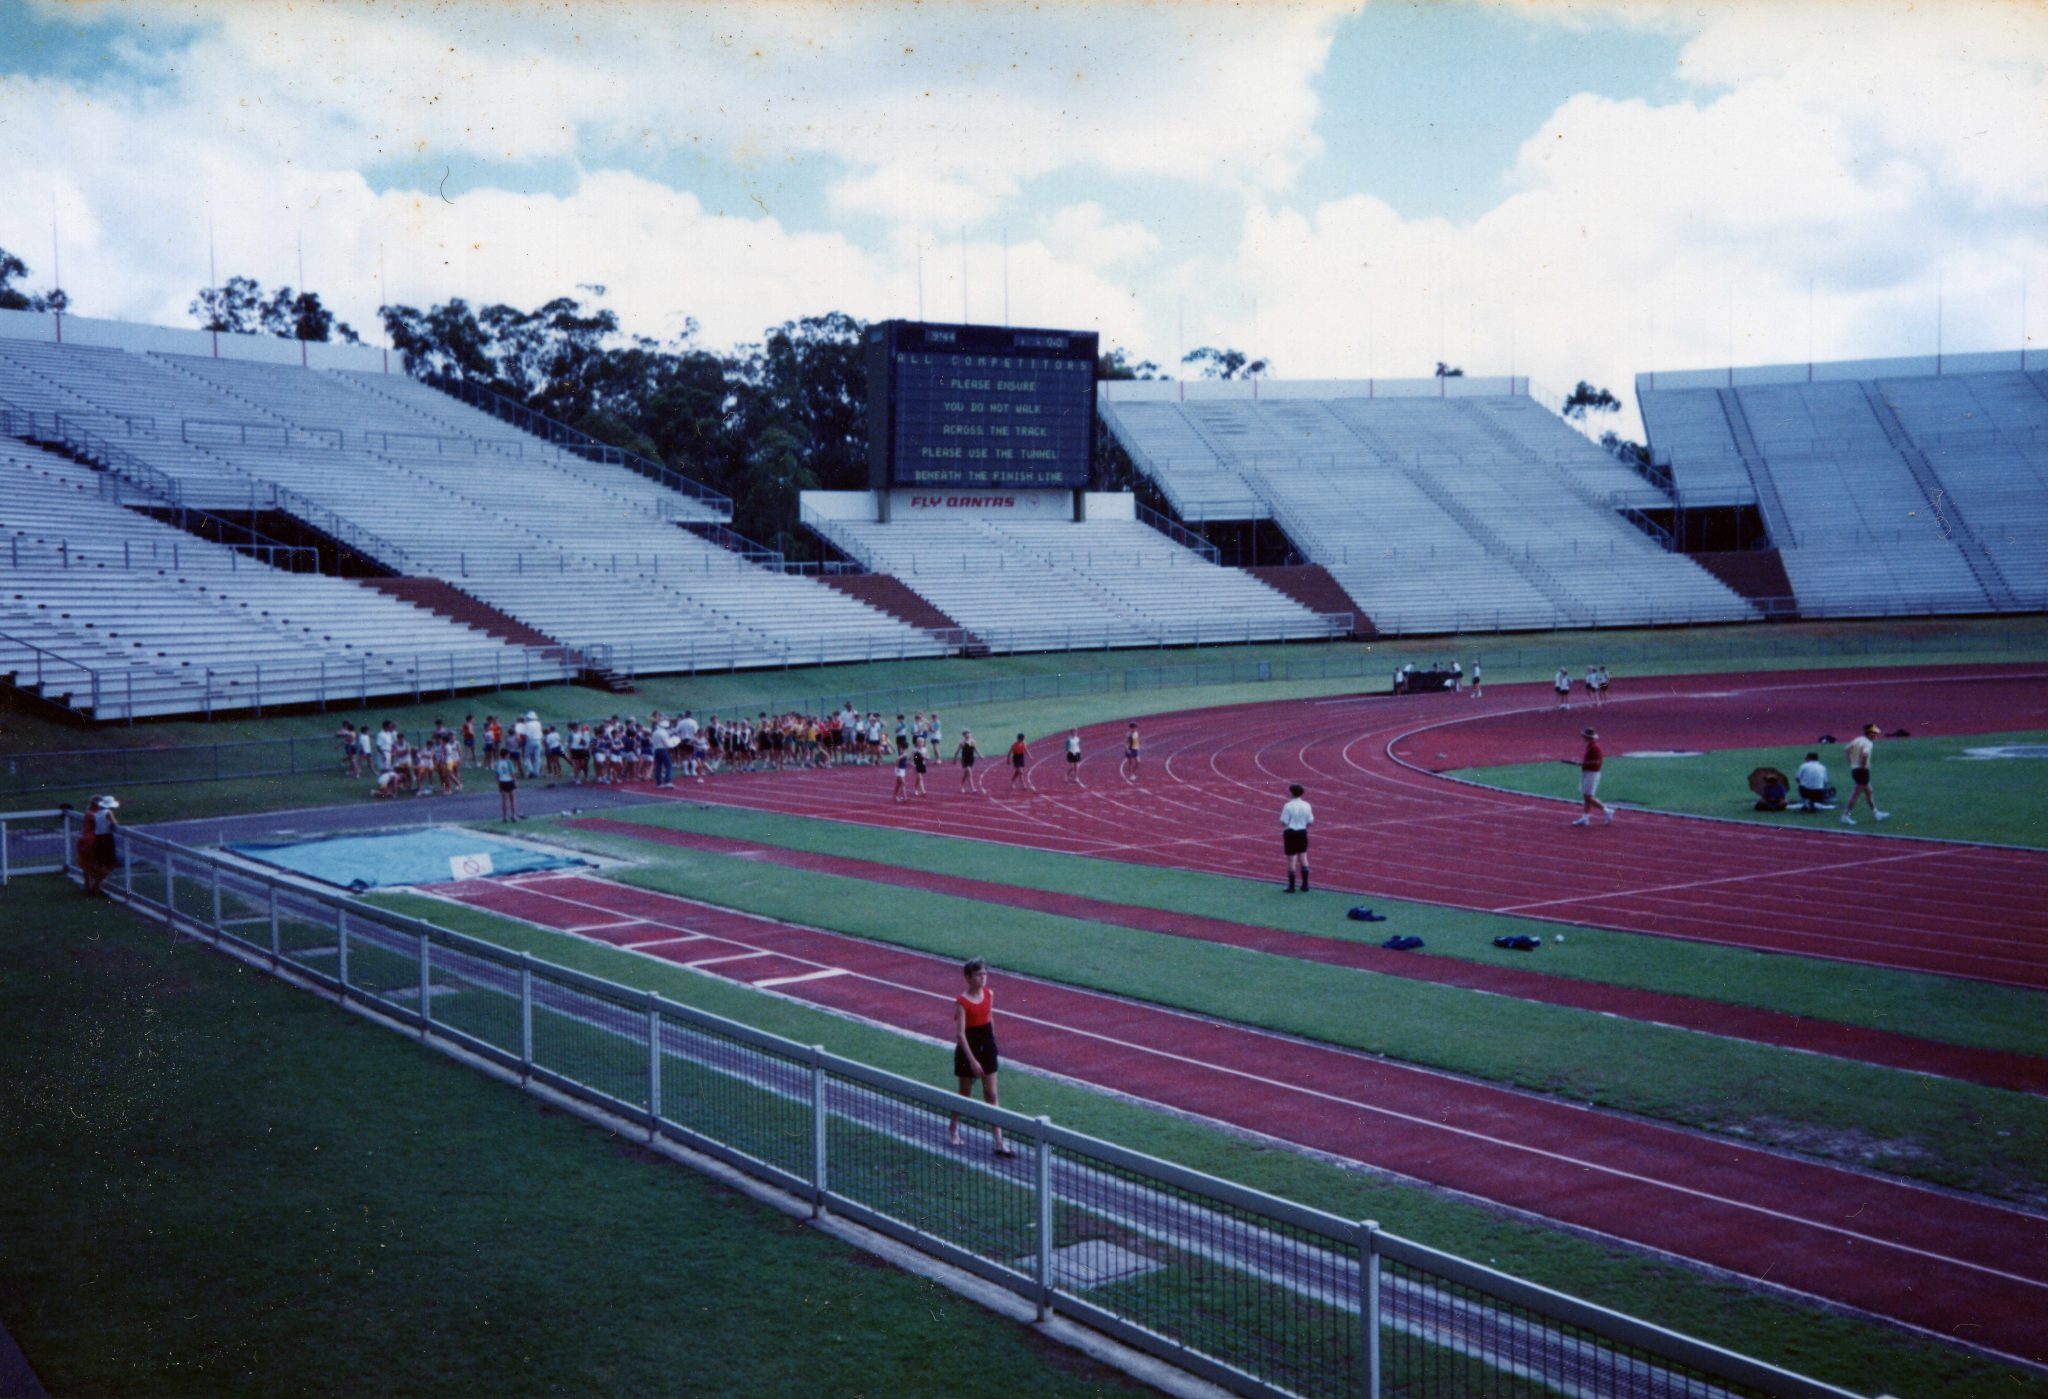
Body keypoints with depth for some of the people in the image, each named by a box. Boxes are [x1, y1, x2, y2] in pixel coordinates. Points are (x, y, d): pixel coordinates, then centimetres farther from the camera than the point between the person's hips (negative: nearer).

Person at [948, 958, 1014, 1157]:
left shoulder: (989, 994, -1)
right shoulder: (962, 1002, -18)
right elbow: (960, 1034, -19)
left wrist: (992, 1045, 15)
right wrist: (972, 1060, -21)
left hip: (987, 1048, 5)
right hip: (968, 1051, -5)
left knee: (991, 1095, 4)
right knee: (965, 1094, 10)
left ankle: (999, 1142, 2)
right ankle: (953, 1129, 35)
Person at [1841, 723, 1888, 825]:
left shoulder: (1857, 740, 9)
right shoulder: (1868, 743, -15)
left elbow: (1846, 749, 14)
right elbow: (1865, 754, -35)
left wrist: (1851, 762, 13)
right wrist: (1864, 765, -20)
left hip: (1854, 769, 9)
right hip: (1862, 770, -9)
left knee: (1869, 792, 20)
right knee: (1857, 793, -2)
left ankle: (1875, 813, 30)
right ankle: (1846, 816, -2)